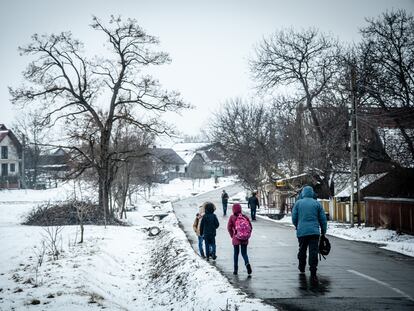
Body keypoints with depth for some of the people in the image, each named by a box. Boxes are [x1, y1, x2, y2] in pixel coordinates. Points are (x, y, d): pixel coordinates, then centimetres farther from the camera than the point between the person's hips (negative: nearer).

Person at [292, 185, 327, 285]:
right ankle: (313, 274, -14)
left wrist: (297, 226, 23)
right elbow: (323, 218, 6)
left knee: (302, 250, 20)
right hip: (314, 232, -1)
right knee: (313, 252, -5)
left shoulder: (298, 203, 4)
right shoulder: (317, 203, 6)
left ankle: (302, 267, 36)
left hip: (301, 231, 1)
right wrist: (323, 231, 16)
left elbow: (294, 217, 5)